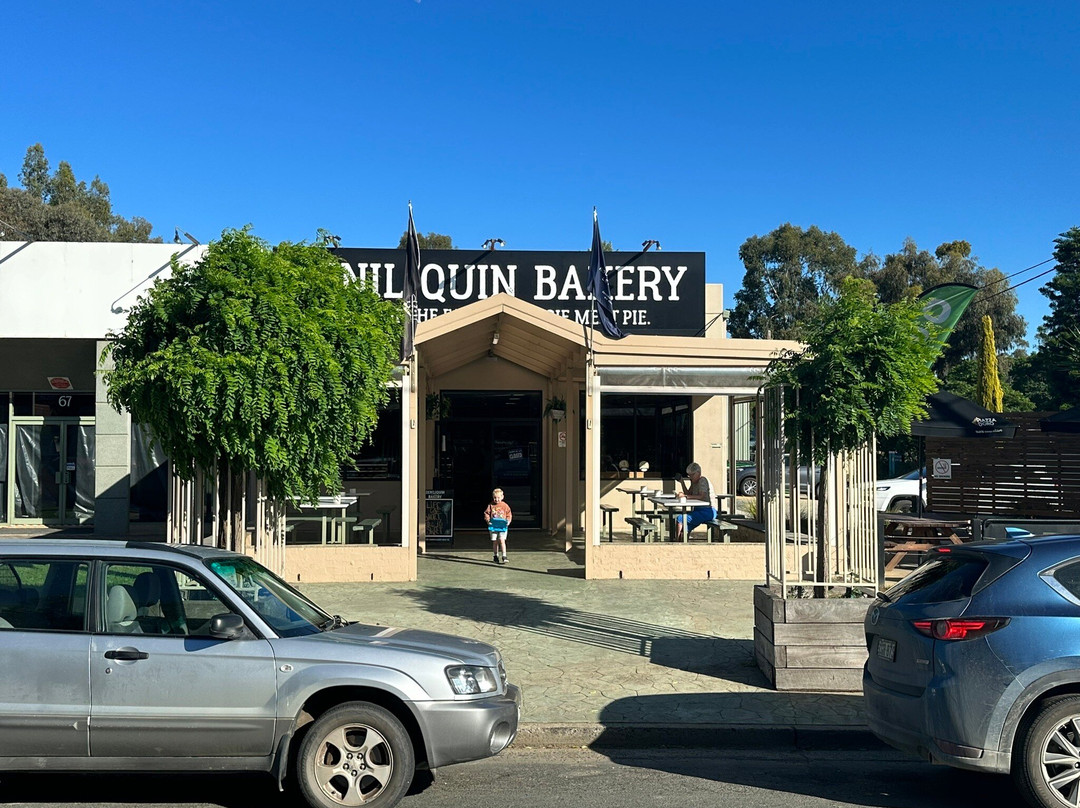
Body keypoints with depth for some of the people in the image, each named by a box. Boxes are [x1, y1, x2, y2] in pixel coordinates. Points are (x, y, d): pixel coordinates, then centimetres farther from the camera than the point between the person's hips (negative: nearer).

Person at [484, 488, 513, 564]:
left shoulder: (505, 505, 1)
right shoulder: (491, 506, 2)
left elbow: (509, 514, 6)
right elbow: (486, 514, 5)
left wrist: (508, 521, -10)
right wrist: (488, 520, -11)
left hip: (502, 526, -2)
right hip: (493, 527, 2)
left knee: (502, 540, -14)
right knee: (494, 542, 8)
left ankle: (504, 556, -12)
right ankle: (495, 556, 23)